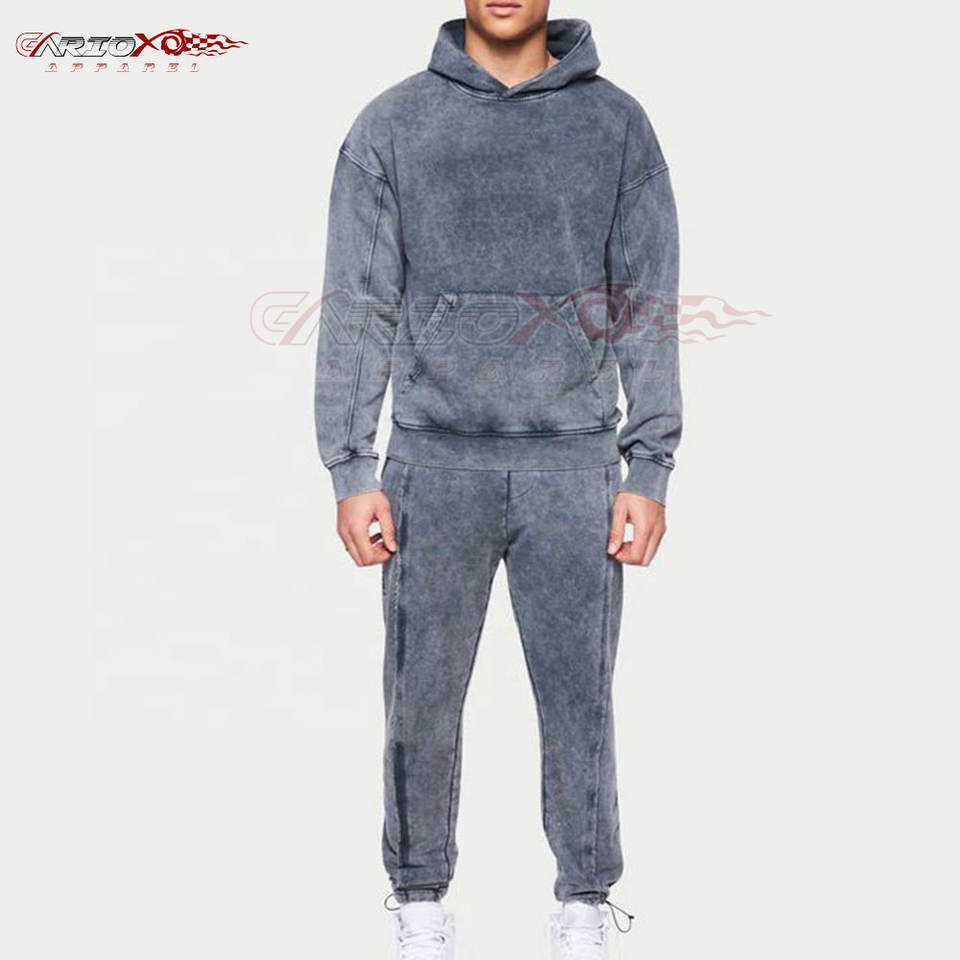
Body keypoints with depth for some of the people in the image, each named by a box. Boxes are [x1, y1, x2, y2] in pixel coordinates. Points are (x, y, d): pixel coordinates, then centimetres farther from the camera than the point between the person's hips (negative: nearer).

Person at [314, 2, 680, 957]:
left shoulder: (616, 124, 5)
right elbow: (356, 305, 3)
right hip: (436, 462, 0)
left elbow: (648, 307, 4)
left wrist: (649, 470, -1)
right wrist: (350, 470, -3)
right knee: (423, 698, 6)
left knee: (579, 694, 5)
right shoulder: (392, 126, 4)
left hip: (573, 464, 0)